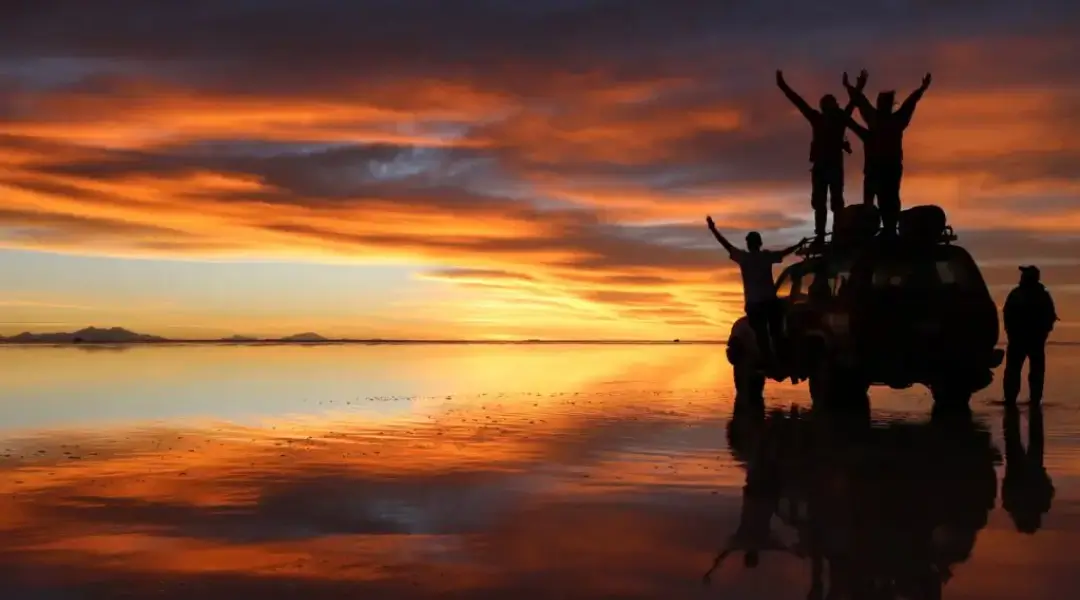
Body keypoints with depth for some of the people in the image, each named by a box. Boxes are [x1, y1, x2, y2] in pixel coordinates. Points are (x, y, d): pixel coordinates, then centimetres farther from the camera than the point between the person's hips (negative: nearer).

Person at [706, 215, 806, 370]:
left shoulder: (743, 257, -4)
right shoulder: (767, 256, 2)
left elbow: (727, 245, 1)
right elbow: (784, 252, 15)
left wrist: (713, 229, 9)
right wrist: (800, 244, 30)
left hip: (753, 304, -2)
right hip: (770, 301, 2)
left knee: (762, 336, 1)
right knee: (776, 334, 12)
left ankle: (769, 363, -3)